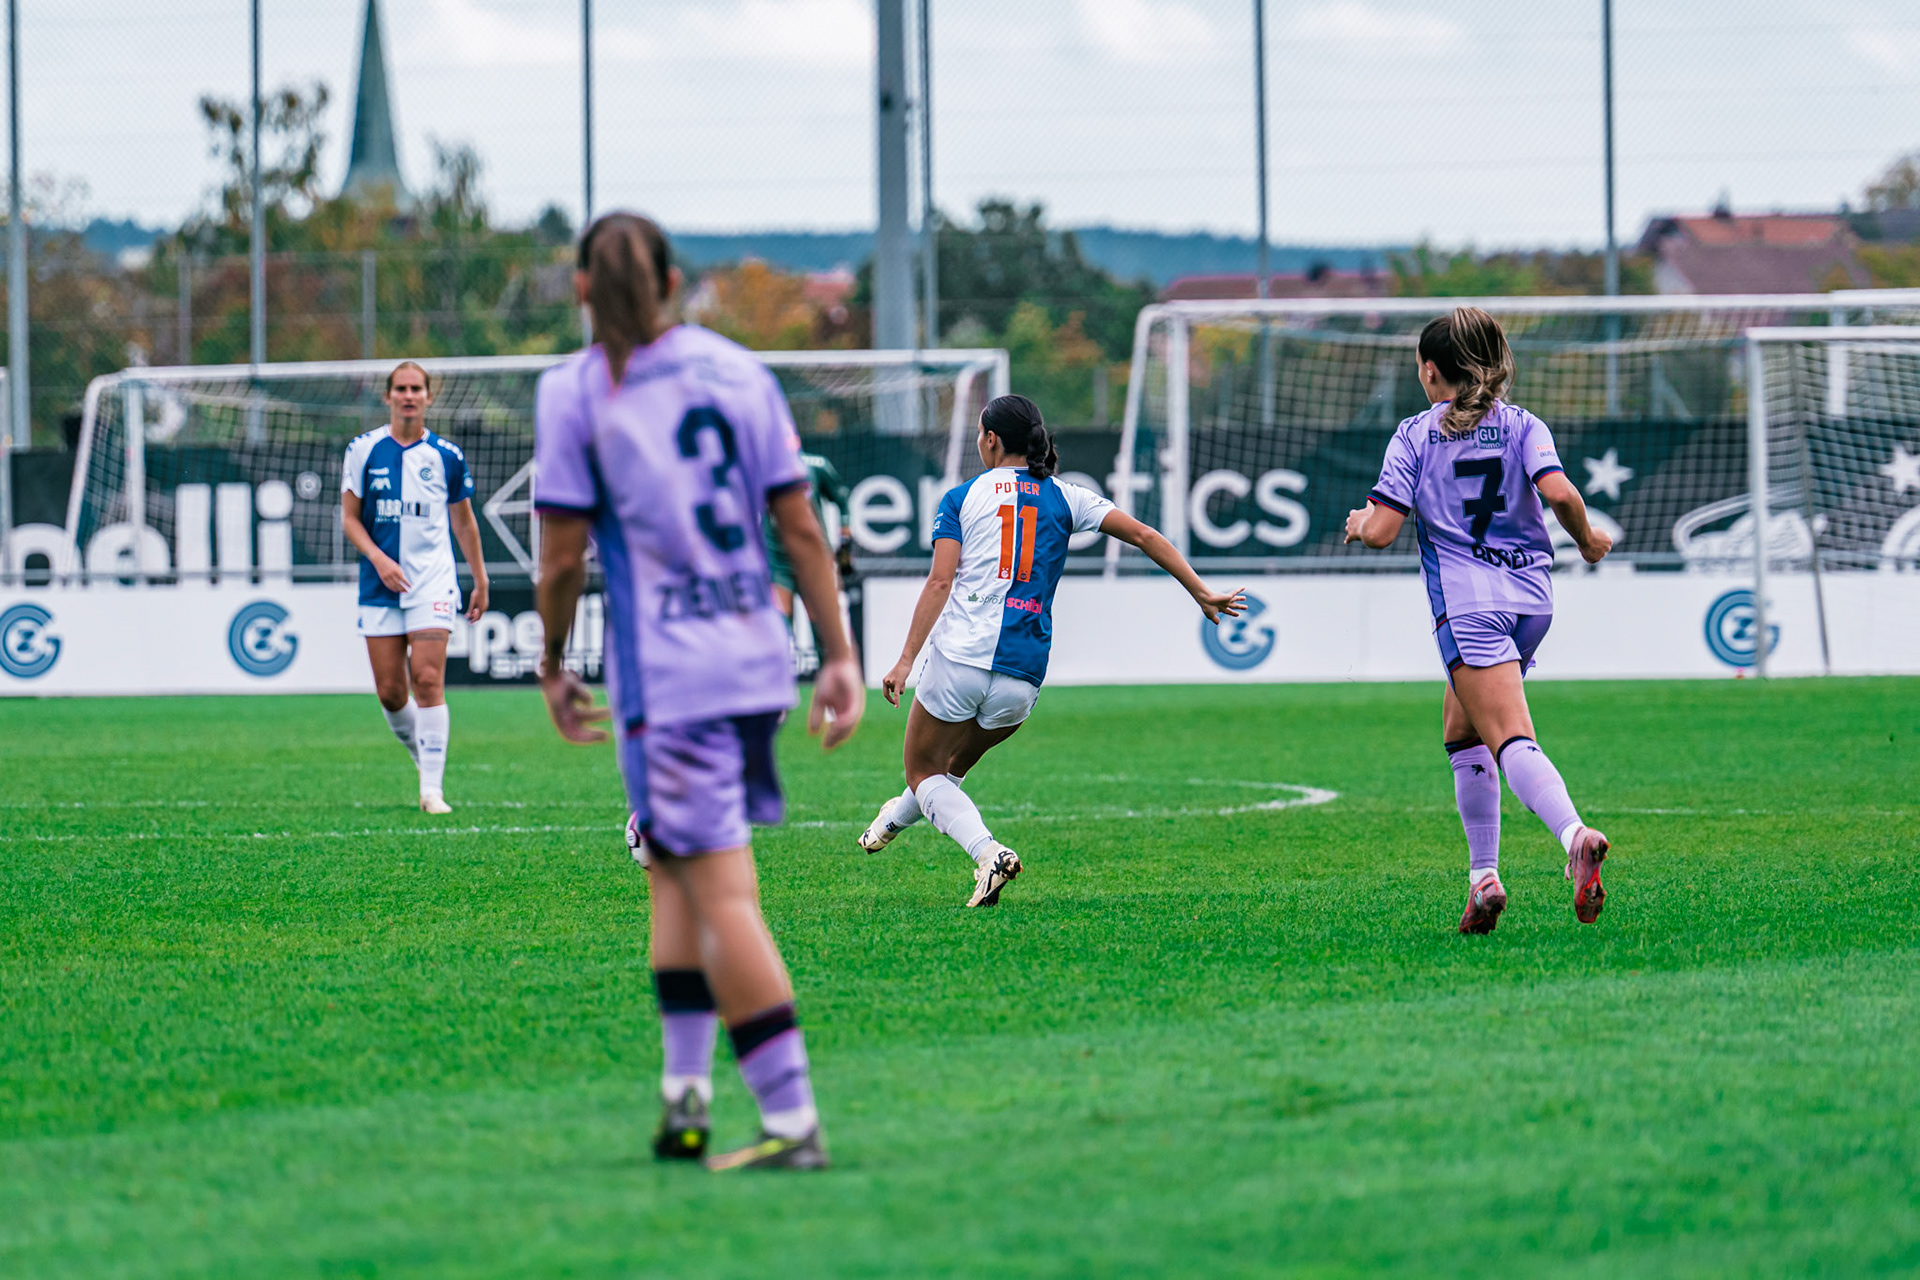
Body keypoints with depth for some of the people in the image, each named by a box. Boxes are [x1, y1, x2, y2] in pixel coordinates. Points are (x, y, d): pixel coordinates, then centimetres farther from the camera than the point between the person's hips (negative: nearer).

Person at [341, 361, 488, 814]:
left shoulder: (447, 455, 4)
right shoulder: (363, 450, 3)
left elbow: (464, 522, 15)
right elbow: (349, 516, 4)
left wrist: (480, 582, 16)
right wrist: (378, 558, -12)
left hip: (433, 582, -2)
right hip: (381, 586, 2)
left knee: (428, 680, -14)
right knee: (390, 692, 0)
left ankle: (432, 789, -13)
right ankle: (422, 755, 27)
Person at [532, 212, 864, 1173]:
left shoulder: (572, 392, -4)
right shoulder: (738, 371, 9)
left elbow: (562, 556, -6)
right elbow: (800, 527, 7)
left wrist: (552, 664, 8)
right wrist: (839, 656, 11)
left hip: (666, 678, -5)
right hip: (756, 664, 5)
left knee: (721, 892, -6)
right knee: (676, 870, 19)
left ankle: (792, 1121, -10)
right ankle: (686, 1095, 17)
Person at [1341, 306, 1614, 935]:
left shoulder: (1415, 435, 4)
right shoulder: (1522, 426, 10)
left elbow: (1381, 531, -4)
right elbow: (1558, 490, -9)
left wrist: (1360, 523, 18)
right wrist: (1587, 540, 9)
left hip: (1468, 601, -5)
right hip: (1532, 594, 5)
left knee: (1511, 740, -16)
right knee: (1460, 730, 21)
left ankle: (1575, 835, -42)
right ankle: (1483, 876, 14)